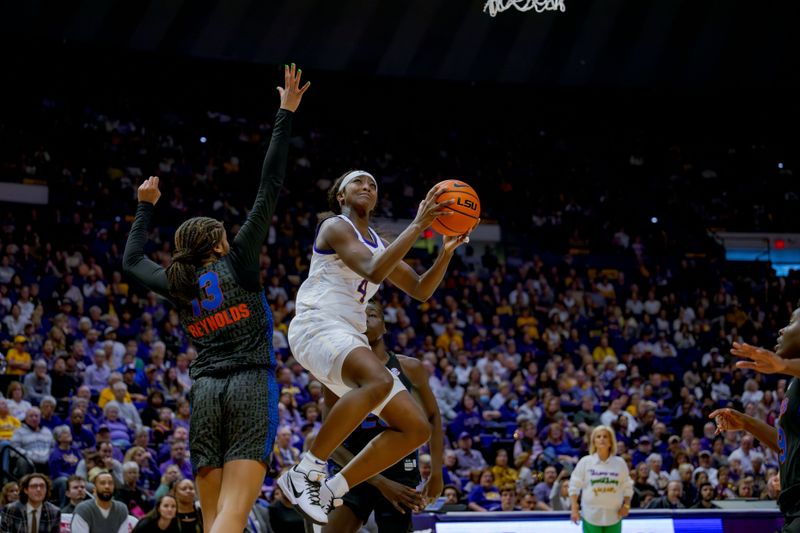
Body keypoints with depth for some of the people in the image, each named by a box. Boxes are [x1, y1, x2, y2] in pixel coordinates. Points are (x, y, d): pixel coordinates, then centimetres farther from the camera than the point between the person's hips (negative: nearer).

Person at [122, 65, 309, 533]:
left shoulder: (178, 284, 14)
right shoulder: (238, 261, 4)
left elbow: (132, 260, 35)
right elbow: (270, 187, 1)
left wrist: (146, 207, 44)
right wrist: (287, 113, 4)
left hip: (206, 392, 4)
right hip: (252, 388, -4)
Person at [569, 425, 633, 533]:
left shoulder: (620, 463, 1)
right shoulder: (585, 462, -3)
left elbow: (627, 487, 9)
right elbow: (574, 486, 1)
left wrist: (626, 506, -2)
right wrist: (574, 509, -4)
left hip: (613, 515, 2)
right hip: (591, 514, -2)